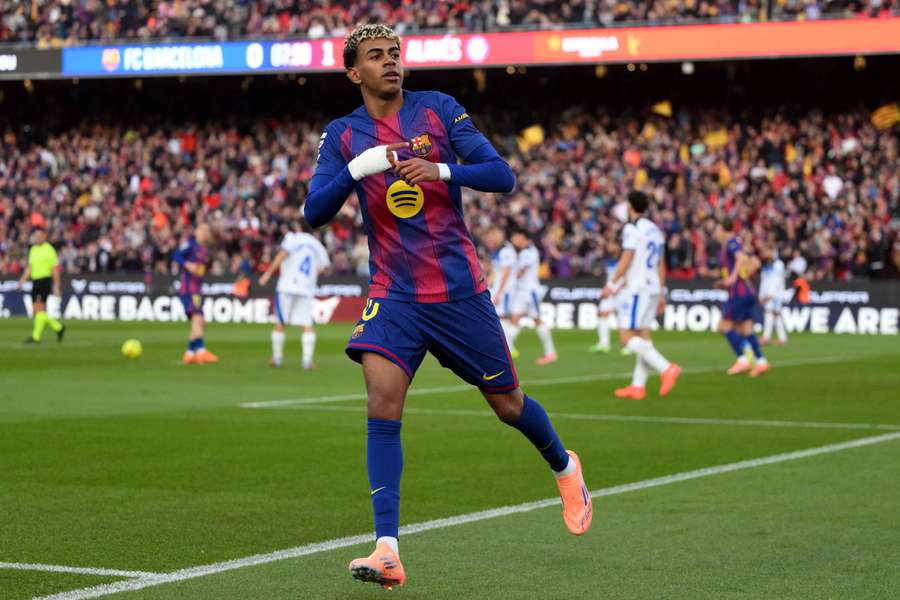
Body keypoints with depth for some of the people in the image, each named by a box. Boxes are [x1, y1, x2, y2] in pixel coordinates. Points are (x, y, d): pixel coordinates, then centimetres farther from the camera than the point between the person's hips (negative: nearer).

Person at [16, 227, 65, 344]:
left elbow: (55, 268, -7)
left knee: (39, 308, -14)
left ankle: (36, 336, -14)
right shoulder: (33, 249, 15)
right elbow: (30, 267, 21)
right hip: (35, 280, 8)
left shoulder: (49, 250, -7)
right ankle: (58, 327, 22)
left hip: (45, 280, -8)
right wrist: (22, 280, 11)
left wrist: (56, 285, -11)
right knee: (35, 311, 7)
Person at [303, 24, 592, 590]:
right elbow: (314, 212, -7)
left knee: (507, 403, 10)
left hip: (460, 289, -1)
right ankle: (387, 549, -20)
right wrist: (358, 167, -23)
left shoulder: (439, 109, -2)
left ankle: (565, 467, 43)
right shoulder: (343, 135, 3)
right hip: (393, 294, 1)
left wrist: (442, 170, -23)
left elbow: (502, 176, -7)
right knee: (383, 400, -20)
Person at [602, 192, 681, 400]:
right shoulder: (655, 229, 17)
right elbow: (661, 265, 19)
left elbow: (626, 260, -16)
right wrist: (661, 293, 22)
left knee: (627, 335, -10)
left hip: (635, 288, -9)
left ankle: (666, 368, -21)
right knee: (643, 335, 9)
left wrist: (612, 284, -8)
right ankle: (638, 386, 8)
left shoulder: (632, 228, -9)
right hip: (652, 287, 9)